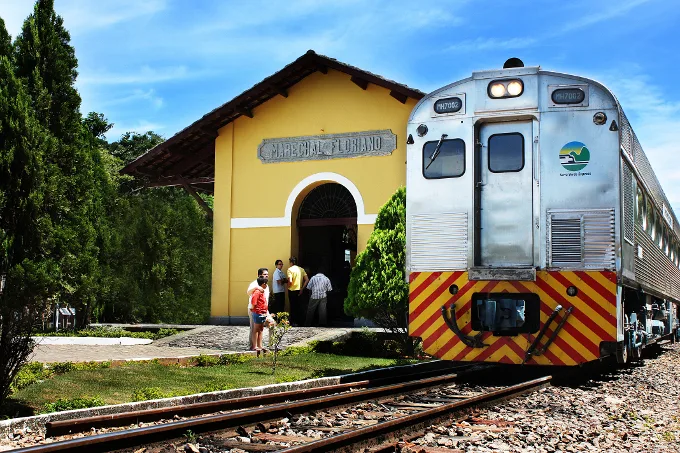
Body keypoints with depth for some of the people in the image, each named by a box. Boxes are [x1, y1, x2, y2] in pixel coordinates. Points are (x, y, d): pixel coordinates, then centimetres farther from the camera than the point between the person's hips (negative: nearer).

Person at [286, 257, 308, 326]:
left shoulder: (290, 269, -10)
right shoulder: (301, 269, 5)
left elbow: (290, 281, -21)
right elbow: (307, 280, 0)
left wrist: (288, 286, -2)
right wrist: (302, 288, 4)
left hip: (292, 291, -5)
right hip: (299, 291, 5)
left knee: (293, 306, 4)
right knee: (299, 306, 14)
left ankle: (294, 322, 8)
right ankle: (299, 321, 19)